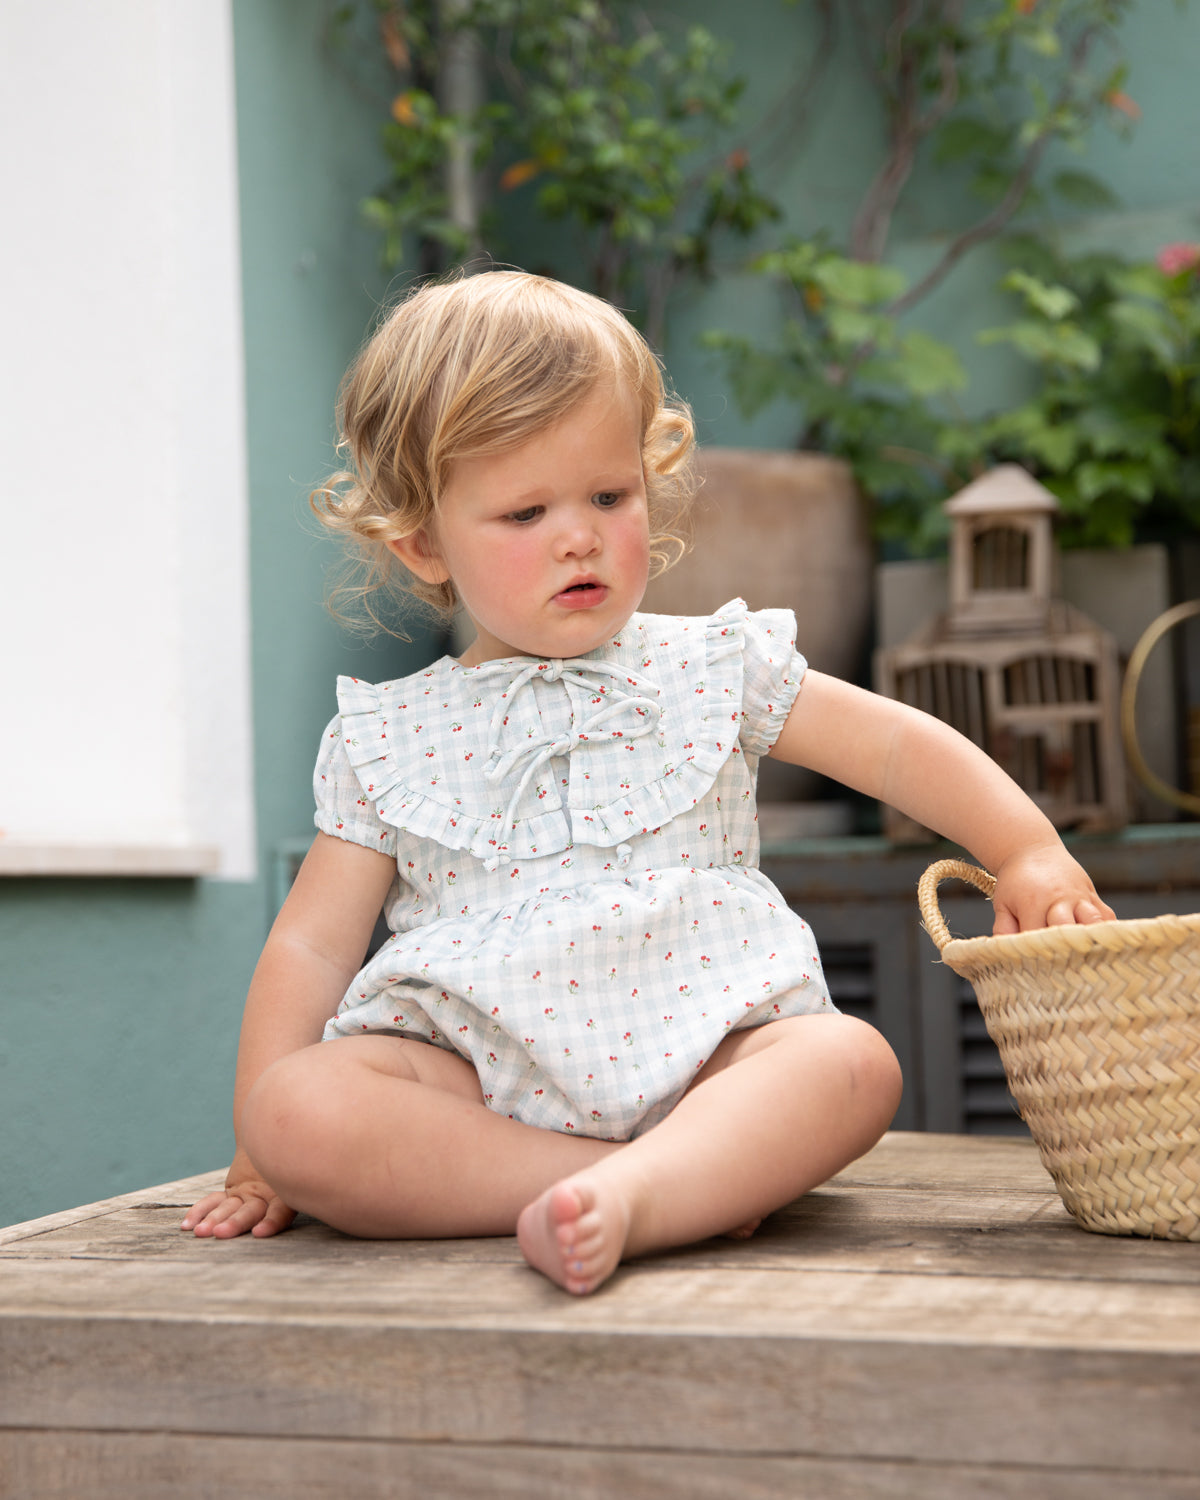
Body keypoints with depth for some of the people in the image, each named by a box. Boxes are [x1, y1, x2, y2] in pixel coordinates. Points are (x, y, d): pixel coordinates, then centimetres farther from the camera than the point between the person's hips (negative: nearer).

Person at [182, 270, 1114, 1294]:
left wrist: (1030, 855, -1)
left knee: (851, 1061, -28)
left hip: (691, 1061, 0)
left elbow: (900, 746, 14)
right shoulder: (387, 740, 12)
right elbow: (310, 949, 12)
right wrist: (263, 1163, 4)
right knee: (294, 1106, -30)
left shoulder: (710, 669, 13)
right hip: (475, 1079, 0)